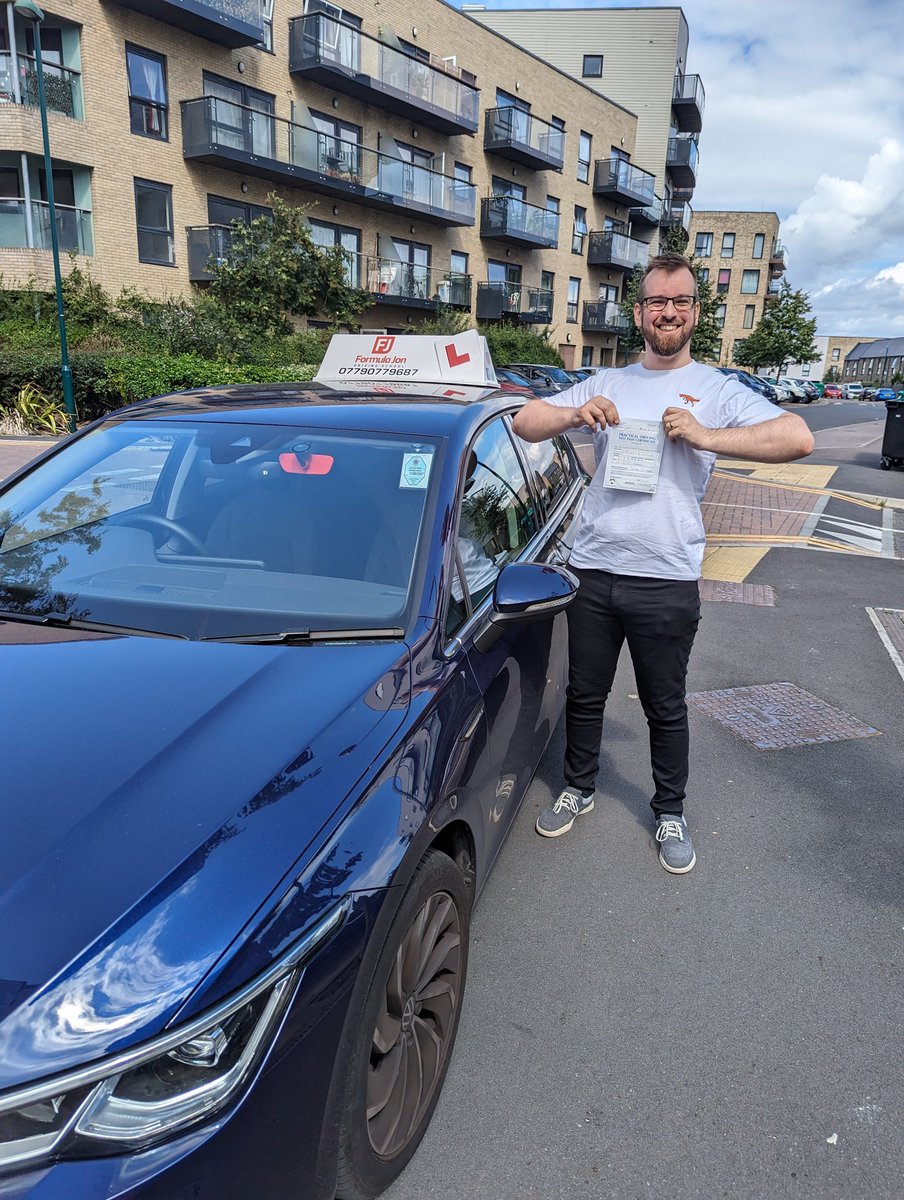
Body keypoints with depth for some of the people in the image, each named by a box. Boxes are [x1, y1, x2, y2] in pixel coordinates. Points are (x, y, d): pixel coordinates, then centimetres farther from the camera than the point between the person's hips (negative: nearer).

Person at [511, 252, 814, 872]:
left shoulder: (717, 390, 1)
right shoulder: (607, 384, 13)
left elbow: (798, 438, -12)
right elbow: (525, 422, 9)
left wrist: (704, 436, -19)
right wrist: (575, 414, -11)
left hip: (667, 583, -3)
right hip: (592, 571, 3)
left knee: (666, 710, 11)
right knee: (585, 696, 16)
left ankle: (670, 813, 31)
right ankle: (579, 790, 37)